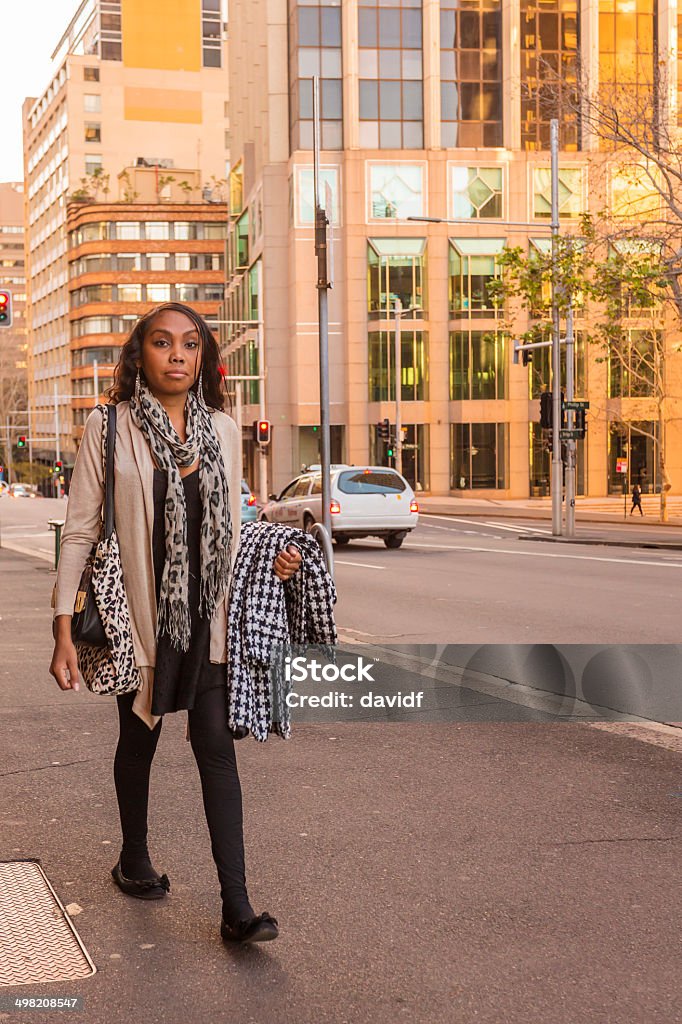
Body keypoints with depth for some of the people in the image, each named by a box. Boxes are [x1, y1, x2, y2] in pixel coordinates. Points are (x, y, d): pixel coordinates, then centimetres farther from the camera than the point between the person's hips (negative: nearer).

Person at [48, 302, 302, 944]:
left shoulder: (223, 429, 6)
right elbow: (80, 531, -3)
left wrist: (271, 561, -3)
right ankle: (134, 862, 38)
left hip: (207, 614, 2)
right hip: (138, 613, -2)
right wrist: (64, 630, -8)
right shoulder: (108, 428, -4)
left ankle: (236, 907, -4)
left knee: (216, 746, -4)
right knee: (138, 740, 15)